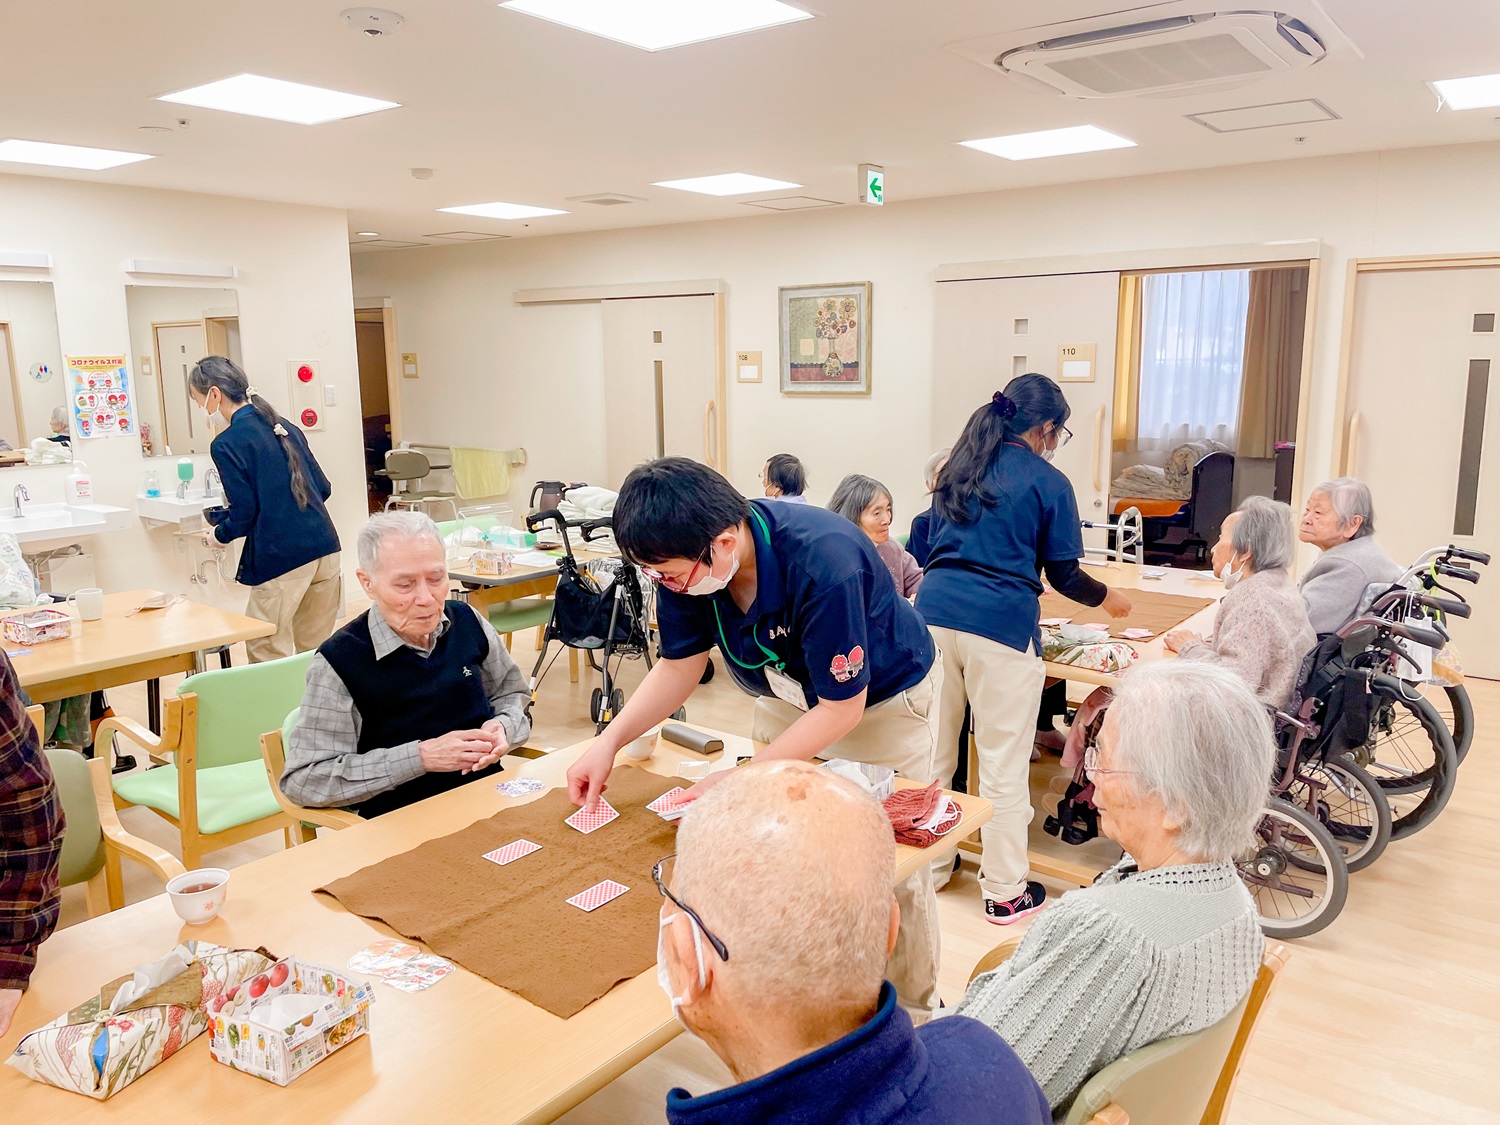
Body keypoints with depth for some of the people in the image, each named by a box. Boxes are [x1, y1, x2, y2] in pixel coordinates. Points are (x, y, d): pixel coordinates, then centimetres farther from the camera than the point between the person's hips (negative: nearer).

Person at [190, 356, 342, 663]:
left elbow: (244, 514, -9)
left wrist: (219, 534, 11)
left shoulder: (226, 444, -8)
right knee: (315, 652, 13)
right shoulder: (286, 427, 13)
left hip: (282, 559, -7)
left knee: (266, 659, 4)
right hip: (325, 549, 7)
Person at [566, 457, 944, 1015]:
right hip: (790, 695, 6)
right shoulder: (687, 561, -22)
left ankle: (914, 1006, 25)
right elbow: (680, 664, -8)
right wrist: (610, 740, -21)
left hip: (882, 699, -5)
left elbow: (843, 705, -31)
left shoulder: (823, 562, -41)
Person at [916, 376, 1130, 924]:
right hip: (1000, 625, -5)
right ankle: (1006, 892, 16)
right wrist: (1108, 598, 23)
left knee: (933, 750, 14)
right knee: (1004, 763, 5)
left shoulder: (957, 469, 17)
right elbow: (1064, 575, 3)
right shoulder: (1047, 482, 1)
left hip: (934, 612, 6)